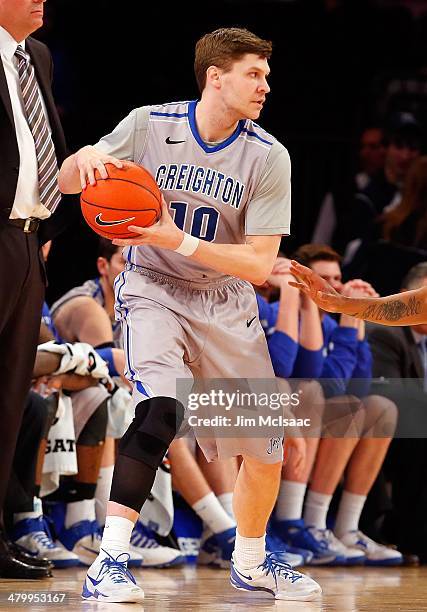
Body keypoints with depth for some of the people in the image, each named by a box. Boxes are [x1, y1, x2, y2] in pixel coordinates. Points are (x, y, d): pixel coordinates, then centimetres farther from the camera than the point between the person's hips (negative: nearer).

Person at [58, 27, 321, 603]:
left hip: (226, 303, 3)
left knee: (266, 449, 6)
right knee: (161, 406, -30)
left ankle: (250, 562, 33)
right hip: (153, 289, -3)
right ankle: (110, 562, -29)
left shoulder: (268, 157, -12)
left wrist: (178, 240, -28)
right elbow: (65, 182, -4)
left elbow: (261, 264, -17)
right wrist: (88, 158, -29)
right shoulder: (149, 125, -12)